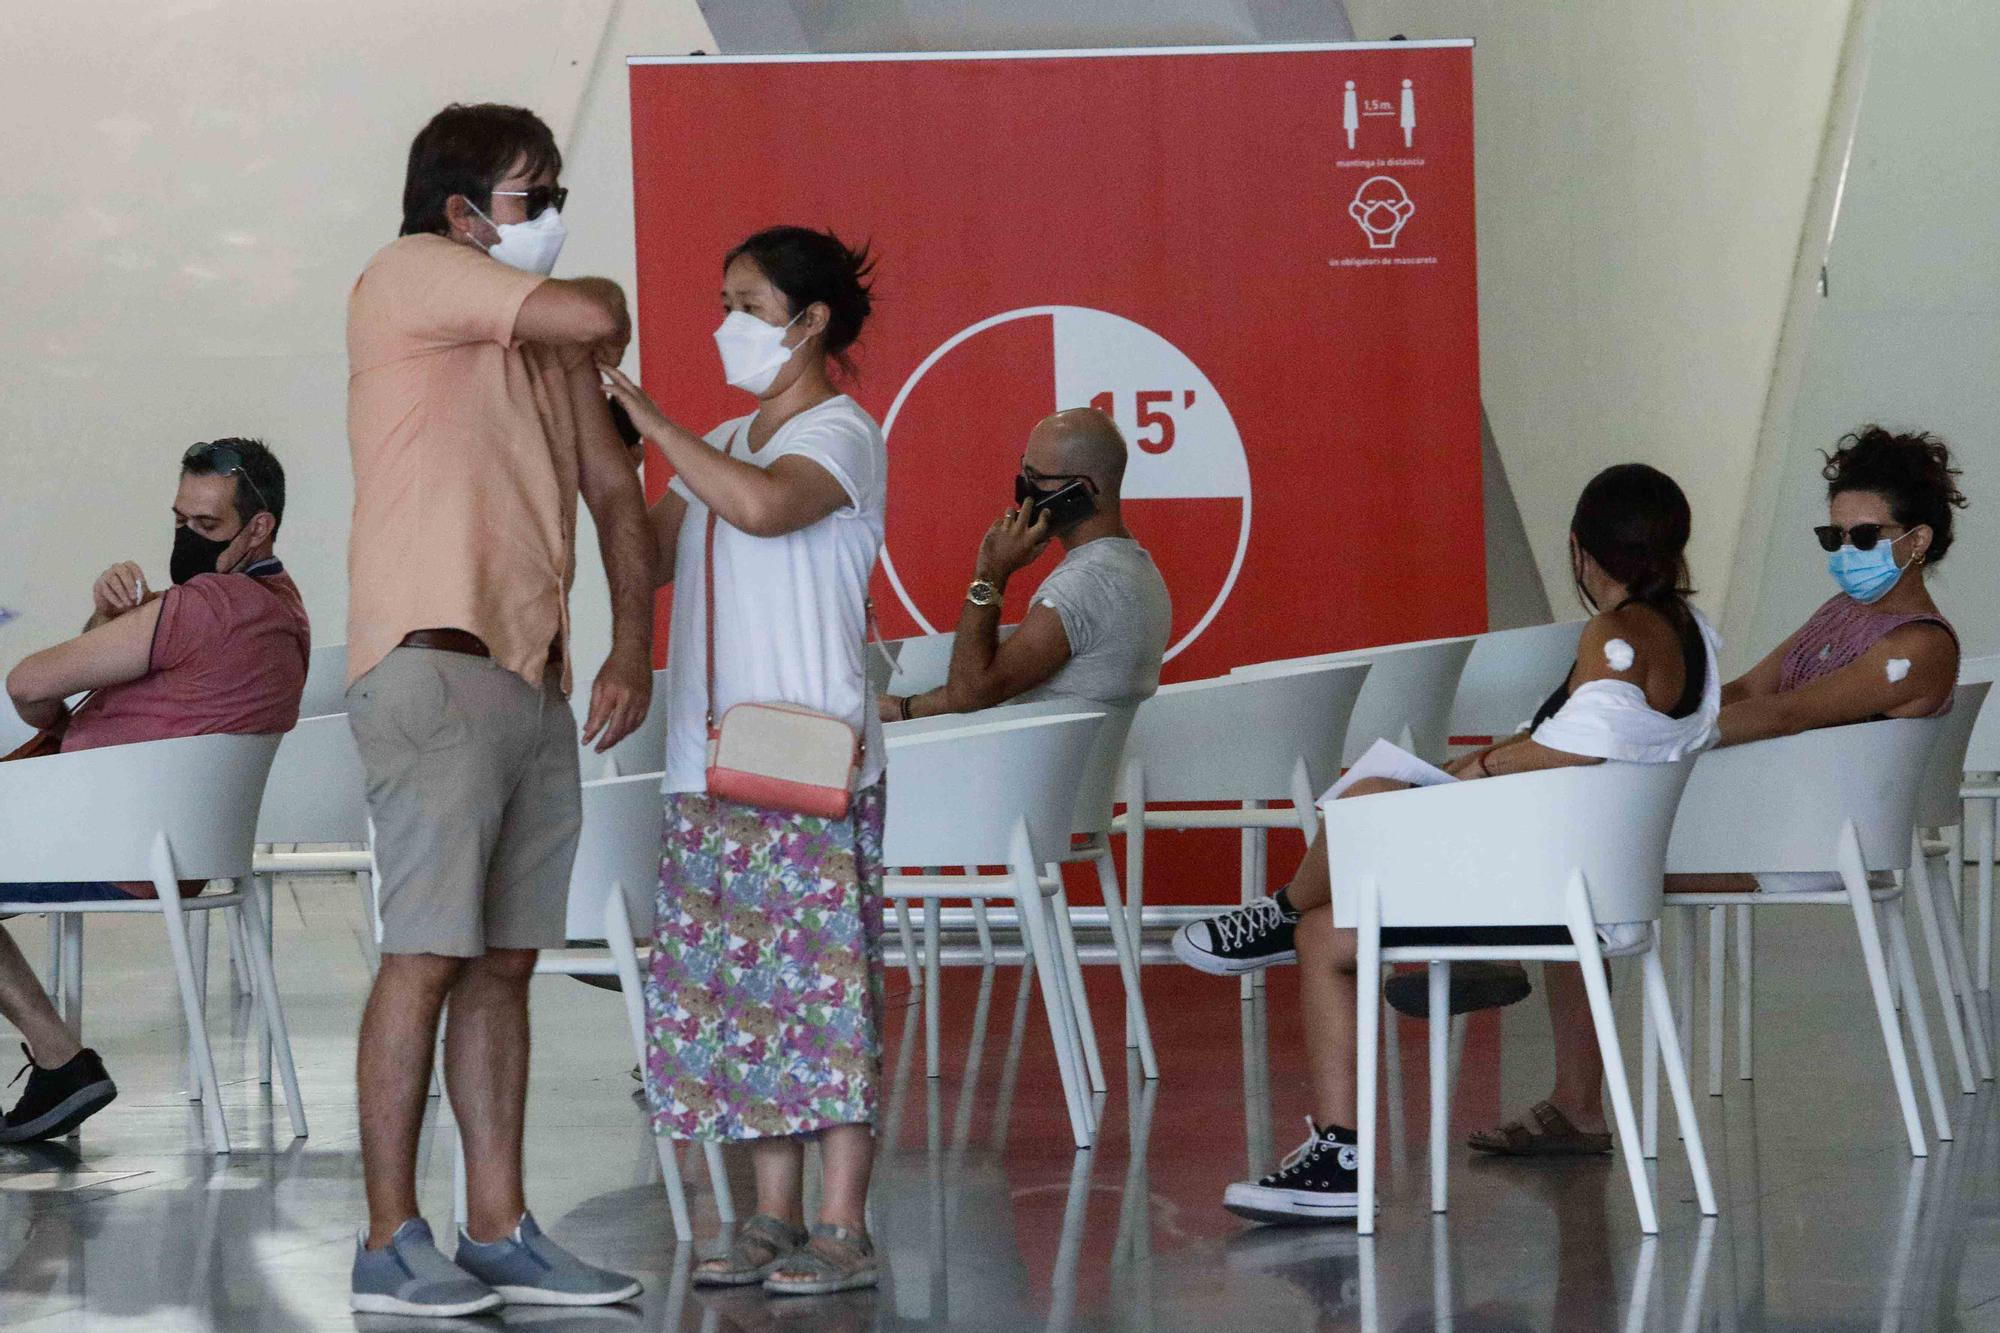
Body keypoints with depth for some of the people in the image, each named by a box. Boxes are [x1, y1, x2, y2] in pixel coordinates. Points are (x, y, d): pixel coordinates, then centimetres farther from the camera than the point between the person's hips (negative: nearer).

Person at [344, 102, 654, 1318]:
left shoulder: (547, 348, 20)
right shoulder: (411, 276, -4)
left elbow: (616, 493, 23)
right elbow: (597, 316, -15)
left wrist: (634, 648, 13)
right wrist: (599, 304, 9)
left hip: (535, 680, 8)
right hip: (436, 667, -8)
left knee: (505, 963, 8)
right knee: (428, 955, -10)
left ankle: (500, 1231, 11)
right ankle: (391, 1243, -7)